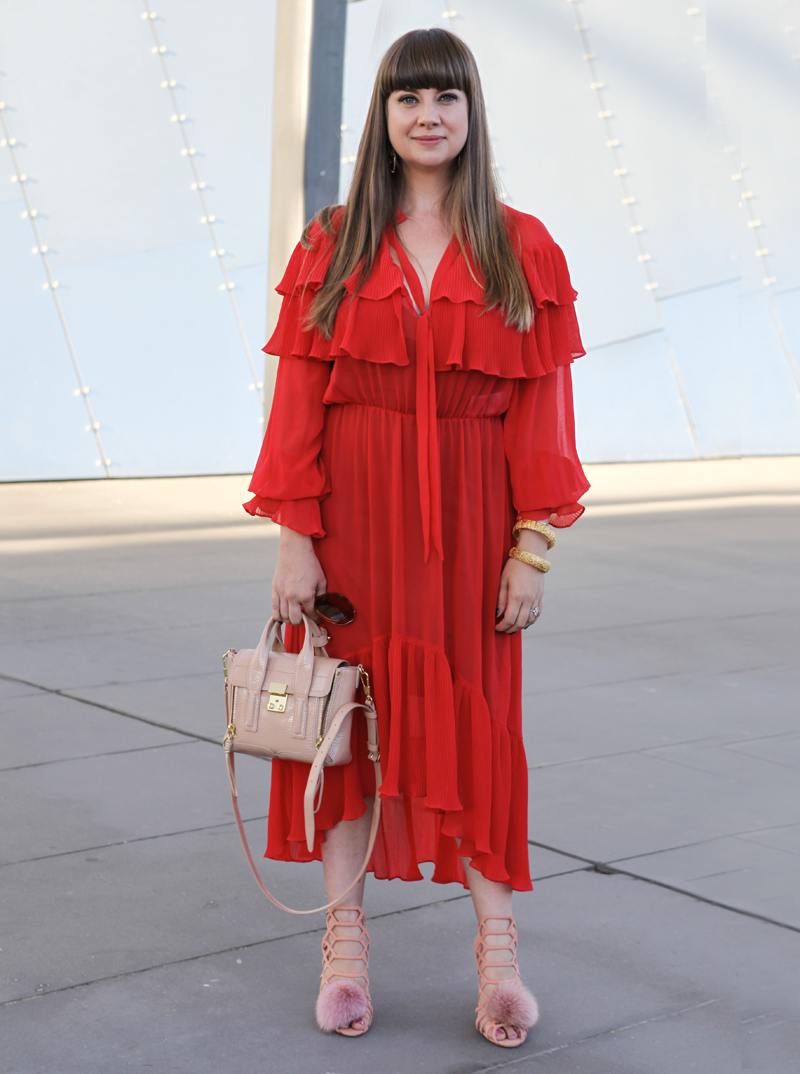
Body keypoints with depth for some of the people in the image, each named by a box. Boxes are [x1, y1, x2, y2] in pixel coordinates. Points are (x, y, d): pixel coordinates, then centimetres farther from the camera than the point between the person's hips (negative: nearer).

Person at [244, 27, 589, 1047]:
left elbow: (541, 409, 1)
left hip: (469, 523, 0)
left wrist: (534, 545, -5)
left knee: (475, 726, 3)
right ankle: (345, 938, 15)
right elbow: (298, 401, 0)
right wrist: (294, 536, -7)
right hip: (353, 515, 1)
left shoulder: (523, 252, 4)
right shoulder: (332, 247, 4)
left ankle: (496, 946, 12)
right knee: (347, 719, 4)